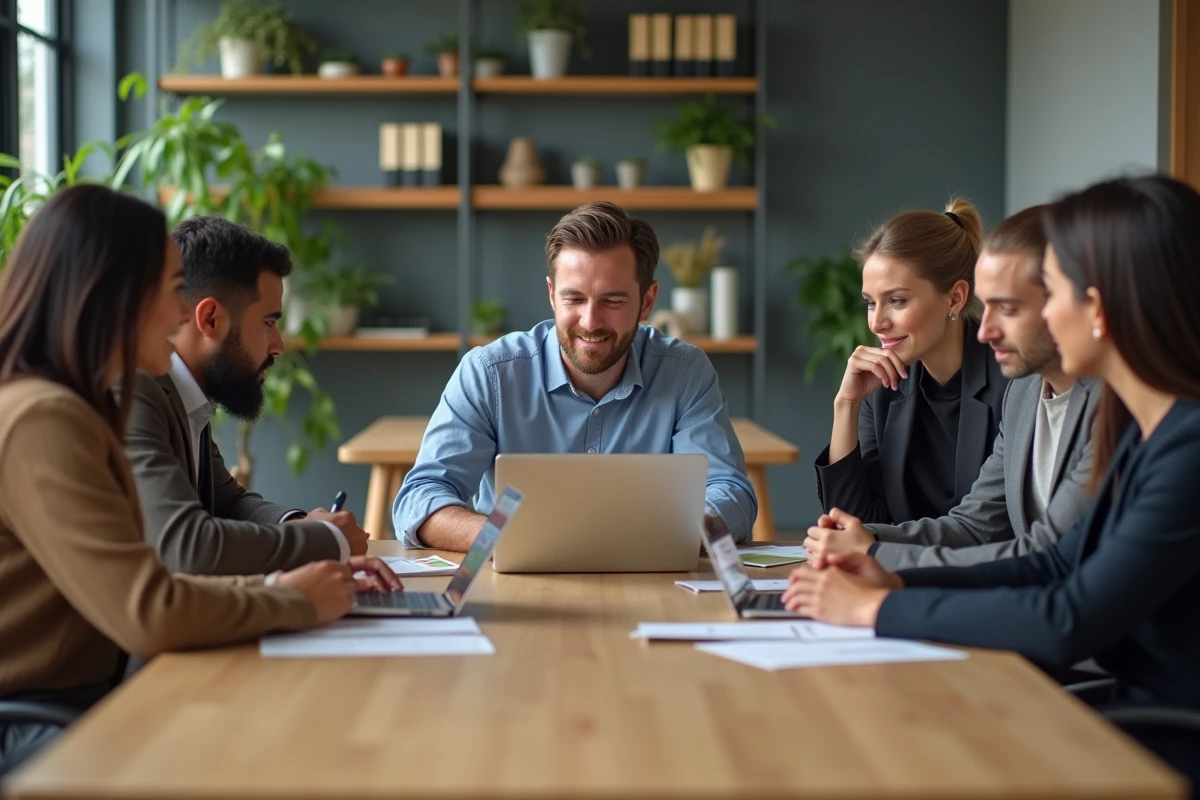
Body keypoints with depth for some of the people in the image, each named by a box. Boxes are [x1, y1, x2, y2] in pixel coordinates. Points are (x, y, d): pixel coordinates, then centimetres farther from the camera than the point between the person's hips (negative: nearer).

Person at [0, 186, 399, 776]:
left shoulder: (71, 411, 15)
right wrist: (294, 604, -8)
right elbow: (148, 614, -23)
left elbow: (132, 590, 13)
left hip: (79, 701, 9)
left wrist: (275, 588, 3)